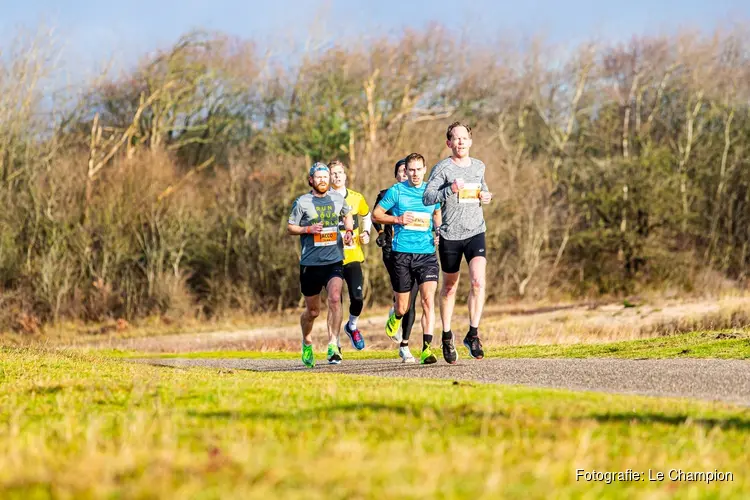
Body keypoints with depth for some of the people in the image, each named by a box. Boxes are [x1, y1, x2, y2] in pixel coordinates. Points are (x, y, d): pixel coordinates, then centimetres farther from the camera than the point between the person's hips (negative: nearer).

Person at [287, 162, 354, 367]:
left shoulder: (337, 199, 7)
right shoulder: (302, 202, -2)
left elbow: (347, 215, 27)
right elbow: (290, 227, 3)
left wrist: (349, 231, 7)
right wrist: (309, 229, -14)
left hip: (334, 260, 1)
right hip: (310, 263, -1)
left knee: (335, 299, -22)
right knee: (312, 311, 9)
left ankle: (333, 344, -22)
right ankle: (307, 343, 36)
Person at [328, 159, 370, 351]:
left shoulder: (356, 198, 7)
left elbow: (367, 216, 26)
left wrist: (366, 233, 9)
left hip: (353, 256, 2)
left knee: (357, 297, -10)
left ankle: (352, 326, 22)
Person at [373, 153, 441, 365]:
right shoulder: (396, 191, 0)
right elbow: (376, 214, 5)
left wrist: (438, 232, 8)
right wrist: (398, 219, -10)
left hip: (427, 253, 1)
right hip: (402, 254, -1)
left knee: (428, 300, -16)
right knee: (403, 306, 5)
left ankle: (426, 349, -17)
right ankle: (396, 317, 44)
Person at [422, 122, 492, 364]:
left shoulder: (479, 166, 11)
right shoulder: (442, 168, -4)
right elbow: (427, 198, -13)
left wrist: (486, 195, 7)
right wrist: (450, 190, -28)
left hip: (475, 232, 2)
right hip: (450, 235, -2)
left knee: (478, 281, -18)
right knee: (449, 288, 10)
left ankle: (472, 333, -11)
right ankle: (447, 336, 25)